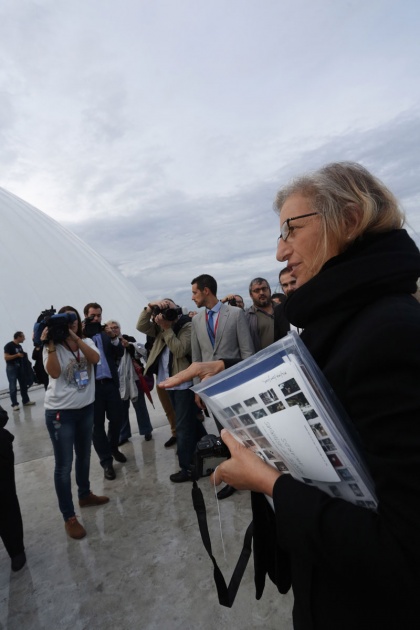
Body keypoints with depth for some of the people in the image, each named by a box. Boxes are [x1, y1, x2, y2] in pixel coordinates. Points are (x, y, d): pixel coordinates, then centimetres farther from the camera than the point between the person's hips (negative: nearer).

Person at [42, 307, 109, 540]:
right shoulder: (53, 347, -7)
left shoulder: (87, 342, 2)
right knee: (64, 466, 2)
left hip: (86, 408, 4)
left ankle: (85, 495, 43)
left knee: (84, 456, 21)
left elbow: (95, 359, -19)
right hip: (60, 412, -4)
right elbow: (54, 373, -22)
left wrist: (76, 338, -26)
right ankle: (69, 518, 15)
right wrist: (50, 345, -27)